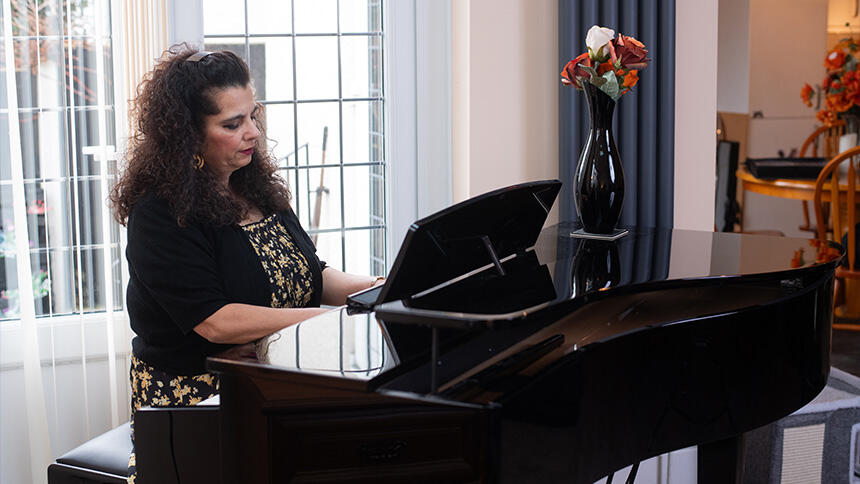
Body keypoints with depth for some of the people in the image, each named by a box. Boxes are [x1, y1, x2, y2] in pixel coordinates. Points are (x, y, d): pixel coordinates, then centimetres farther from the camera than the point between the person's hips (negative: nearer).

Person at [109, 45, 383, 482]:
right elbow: (216, 321, -20)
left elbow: (310, 276, 17)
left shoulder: (257, 188, 12)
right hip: (195, 395, -7)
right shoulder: (161, 215, -12)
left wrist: (376, 290, -2)